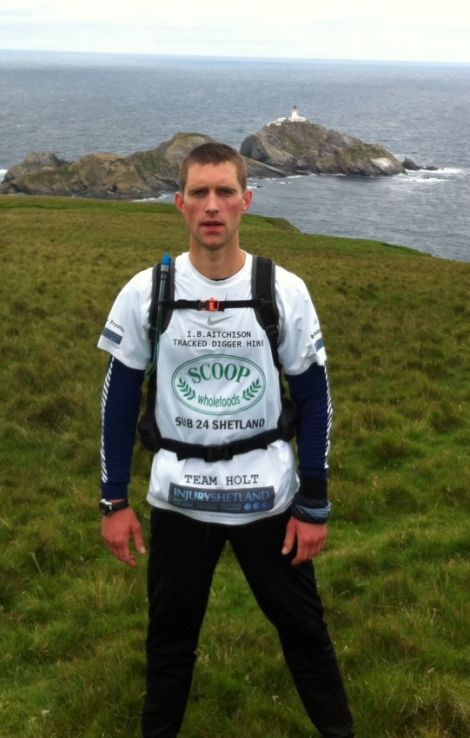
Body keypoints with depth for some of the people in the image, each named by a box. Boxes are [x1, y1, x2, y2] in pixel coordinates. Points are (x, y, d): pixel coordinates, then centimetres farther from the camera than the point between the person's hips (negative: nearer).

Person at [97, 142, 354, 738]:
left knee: (301, 623, 15)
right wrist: (114, 500, -1)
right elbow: (119, 400, 0)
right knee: (170, 631, 18)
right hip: (178, 495, 1)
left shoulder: (285, 291, -10)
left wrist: (314, 505, -4)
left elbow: (313, 399, -3)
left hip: (269, 493, 0)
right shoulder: (145, 293, -8)